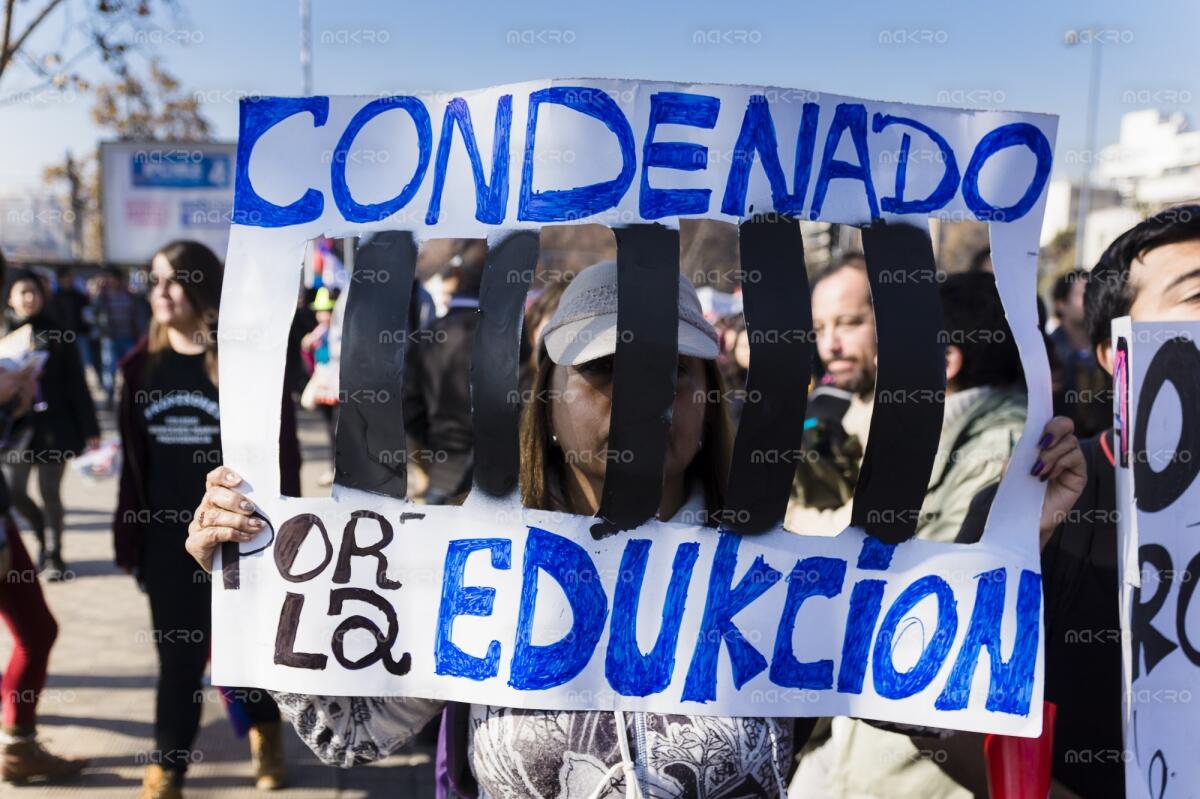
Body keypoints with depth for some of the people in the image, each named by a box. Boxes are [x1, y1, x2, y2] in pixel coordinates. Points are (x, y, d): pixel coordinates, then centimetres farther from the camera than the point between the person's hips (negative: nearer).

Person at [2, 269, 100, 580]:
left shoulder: (58, 335, -1)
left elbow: (77, 385, -2)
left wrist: (89, 429, -5)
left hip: (54, 425, -2)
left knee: (50, 493, 6)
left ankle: (52, 554, 21)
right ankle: (45, 534, 28)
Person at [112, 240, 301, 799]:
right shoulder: (143, 364, 3)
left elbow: (281, 453, -8)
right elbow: (133, 456, 7)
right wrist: (129, 534, 6)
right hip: (167, 539, 3)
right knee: (178, 657, 10)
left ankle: (265, 732, 41)